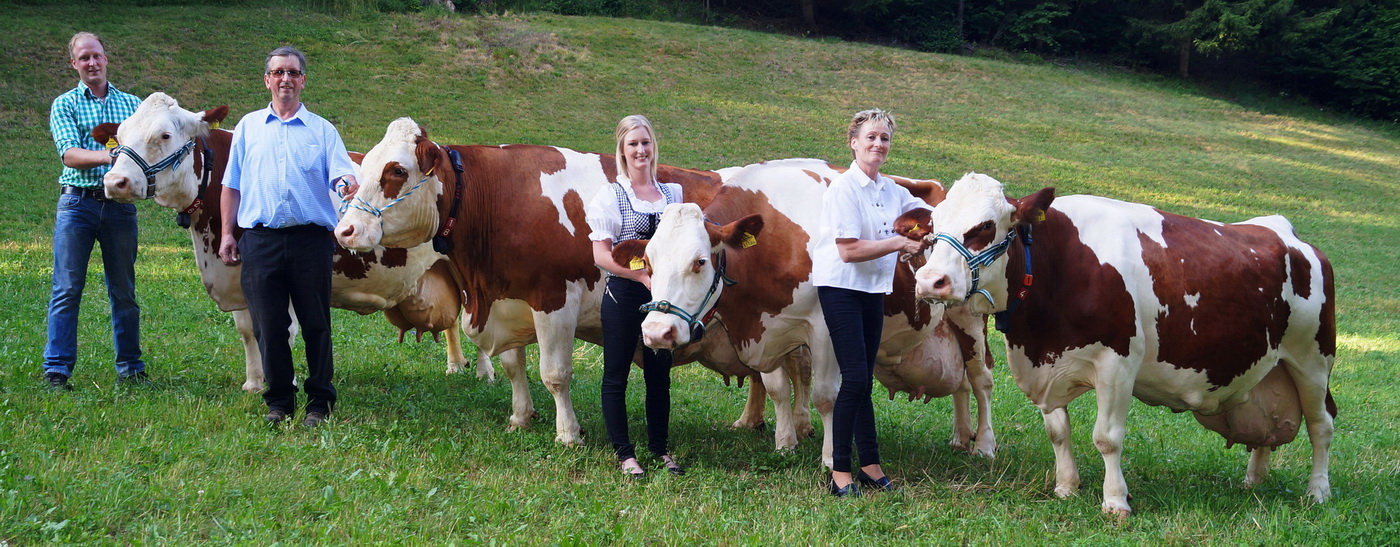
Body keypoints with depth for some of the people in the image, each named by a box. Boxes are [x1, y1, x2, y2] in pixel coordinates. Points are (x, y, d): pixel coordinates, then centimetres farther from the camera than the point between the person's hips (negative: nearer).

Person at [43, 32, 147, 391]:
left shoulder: (131, 104, 13)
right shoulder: (64, 105, 5)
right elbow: (69, 155, -9)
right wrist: (107, 156, -26)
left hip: (120, 203, 2)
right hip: (77, 202, -2)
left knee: (124, 290, 8)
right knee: (67, 289, -4)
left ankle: (130, 368, 15)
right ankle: (56, 369, -2)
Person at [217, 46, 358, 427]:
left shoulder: (322, 130, 10)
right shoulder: (248, 127, 15)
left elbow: (341, 174, -2)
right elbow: (232, 185, 16)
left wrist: (347, 183, -26)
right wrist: (227, 234, 8)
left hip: (311, 238, -1)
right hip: (260, 238, 1)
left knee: (315, 324, 1)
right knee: (268, 325, 2)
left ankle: (320, 402, 11)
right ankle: (279, 402, 14)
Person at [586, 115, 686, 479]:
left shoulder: (673, 195, 9)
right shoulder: (610, 197, -4)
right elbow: (601, 255, -10)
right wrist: (643, 275, -18)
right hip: (623, 295, -4)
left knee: (660, 375, 10)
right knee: (616, 376, 2)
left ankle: (660, 448, 21)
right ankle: (624, 453, 11)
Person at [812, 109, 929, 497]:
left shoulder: (891, 190, 10)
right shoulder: (844, 189, -12)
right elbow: (849, 250, -18)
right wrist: (899, 244, -16)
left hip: (873, 291, 7)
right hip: (840, 287, -7)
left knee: (864, 382, 11)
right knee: (855, 378, -12)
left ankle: (870, 466, 15)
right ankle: (840, 472, -6)